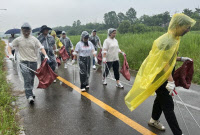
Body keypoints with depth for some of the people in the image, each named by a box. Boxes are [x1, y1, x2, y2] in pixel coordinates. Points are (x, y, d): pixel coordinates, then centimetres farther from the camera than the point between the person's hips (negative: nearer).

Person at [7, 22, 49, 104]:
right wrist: (10, 54, -9)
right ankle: (29, 96, -11)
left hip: (33, 62, 2)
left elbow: (41, 47, 0)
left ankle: (29, 93, 33)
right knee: (27, 79, -13)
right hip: (24, 62, -2)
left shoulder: (34, 39, 4)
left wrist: (45, 55, -17)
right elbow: (9, 47, 10)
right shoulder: (18, 40, 3)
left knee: (32, 79, 13)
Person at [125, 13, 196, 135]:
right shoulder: (168, 41, -23)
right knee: (168, 105, -2)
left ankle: (154, 121, 39)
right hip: (160, 78, -10)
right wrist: (171, 82, -28)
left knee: (161, 99, 21)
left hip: (164, 76, 10)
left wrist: (181, 59, 11)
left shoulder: (172, 38, 8)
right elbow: (164, 63, -26)